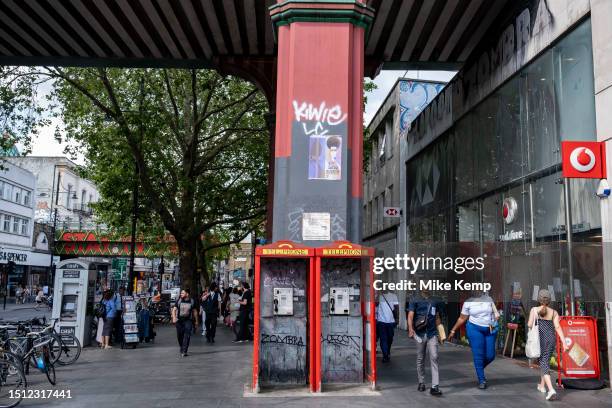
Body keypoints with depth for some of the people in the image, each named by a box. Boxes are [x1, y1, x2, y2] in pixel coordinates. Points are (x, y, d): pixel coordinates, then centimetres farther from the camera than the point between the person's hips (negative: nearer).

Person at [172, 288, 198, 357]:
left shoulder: (191, 301, 1)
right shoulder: (179, 301, 2)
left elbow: (194, 311, 10)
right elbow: (174, 309, 0)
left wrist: (196, 321, 12)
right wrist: (174, 317, -18)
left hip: (188, 320, -2)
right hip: (179, 320, 2)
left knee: (187, 336, -13)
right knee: (179, 336, 8)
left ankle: (184, 351, -13)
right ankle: (181, 348, 31)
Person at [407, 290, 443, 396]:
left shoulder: (435, 302, 13)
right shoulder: (415, 301, 2)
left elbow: (437, 317, 20)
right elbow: (410, 316, -6)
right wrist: (410, 329, -22)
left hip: (432, 334, 2)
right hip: (420, 334, -1)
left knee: (434, 358, -8)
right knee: (420, 359, 9)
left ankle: (435, 387, -9)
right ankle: (421, 382, 24)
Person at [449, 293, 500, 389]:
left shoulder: (488, 299, 6)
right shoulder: (468, 302, 1)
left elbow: (496, 313, 16)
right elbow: (462, 318, 6)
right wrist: (453, 330, 5)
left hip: (491, 330, 3)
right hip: (475, 329, -2)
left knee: (490, 356, 2)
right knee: (478, 355, -5)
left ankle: (479, 368, 31)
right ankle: (481, 380, 6)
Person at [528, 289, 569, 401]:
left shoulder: (534, 310, -2)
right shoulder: (554, 312, 5)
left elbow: (530, 325, -9)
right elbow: (558, 327, -6)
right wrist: (564, 342, -9)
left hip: (540, 338, -3)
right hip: (551, 339, 4)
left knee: (544, 363, -4)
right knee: (545, 360, 22)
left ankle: (551, 389, -23)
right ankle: (542, 385, 35)